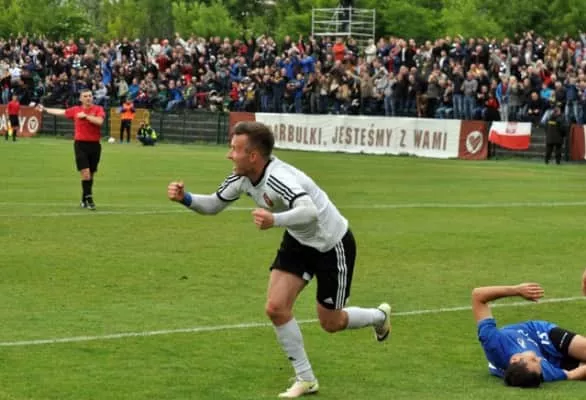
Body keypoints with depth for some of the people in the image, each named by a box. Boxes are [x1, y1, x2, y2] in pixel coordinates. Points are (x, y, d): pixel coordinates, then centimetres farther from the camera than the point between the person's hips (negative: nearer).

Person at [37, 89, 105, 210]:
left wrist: (85, 116, -16)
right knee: (85, 173, -13)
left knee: (91, 174, 9)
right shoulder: (75, 110, 7)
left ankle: (84, 199, 23)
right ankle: (89, 199, -11)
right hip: (80, 144, 0)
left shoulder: (98, 109, 0)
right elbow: (61, 112, 23)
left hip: (94, 145, 0)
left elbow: (99, 121, -19)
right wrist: (45, 109, 32)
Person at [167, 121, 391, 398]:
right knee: (276, 308, -8)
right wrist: (186, 198, -21)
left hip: (332, 245, -7)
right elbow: (214, 204, -1)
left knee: (330, 323, 6)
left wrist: (275, 220, -72)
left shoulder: (278, 178, -38)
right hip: (298, 241, 7)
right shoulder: (243, 177, -12)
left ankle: (379, 317, 39)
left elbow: (310, 212, -54)